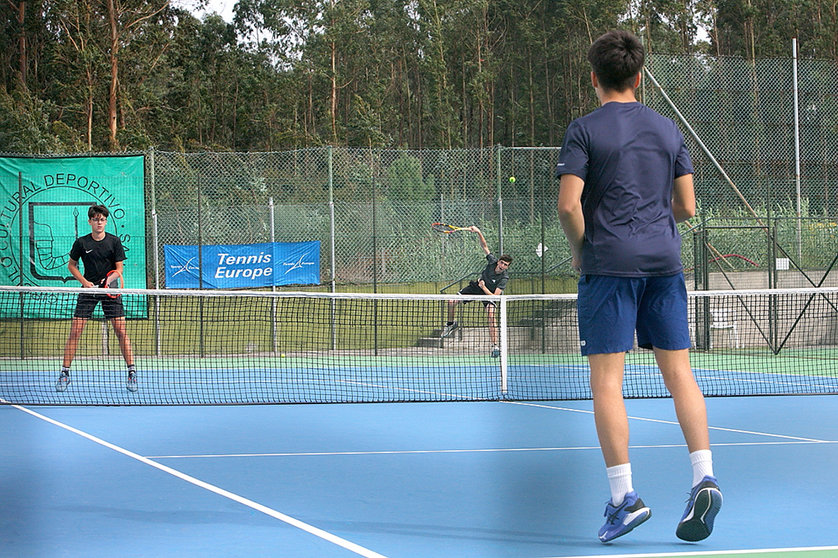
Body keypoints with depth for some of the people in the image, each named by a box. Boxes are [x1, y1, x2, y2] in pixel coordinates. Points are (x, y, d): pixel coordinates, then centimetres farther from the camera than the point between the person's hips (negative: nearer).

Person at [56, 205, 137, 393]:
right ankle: (65, 372, 3)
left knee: (121, 330, -7)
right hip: (88, 289, 0)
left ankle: (131, 372, 0)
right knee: (75, 331, -5)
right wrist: (85, 282, -3)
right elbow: (71, 265, 12)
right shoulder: (81, 243, 0)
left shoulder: (114, 241, -1)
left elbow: (119, 269, 0)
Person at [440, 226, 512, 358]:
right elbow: (484, 246, -17)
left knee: (491, 318, -27)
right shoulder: (492, 261, -22)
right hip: (476, 286, 4)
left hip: (489, 293, -4)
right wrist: (478, 232, -29)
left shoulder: (504, 278, -31)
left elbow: (495, 296, -33)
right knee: (452, 302, -6)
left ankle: (495, 346, -22)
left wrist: (483, 287, -36)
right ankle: (451, 324, 23)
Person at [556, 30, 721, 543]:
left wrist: (580, 249, 6)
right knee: (679, 371, 6)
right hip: (665, 262, 4)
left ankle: (624, 496, -7)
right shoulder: (668, 129, 11)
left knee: (607, 381, -2)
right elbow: (686, 207, 10)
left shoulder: (585, 131, -2)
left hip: (609, 264, -4)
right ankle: (704, 477, -7)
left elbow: (569, 205, -11)